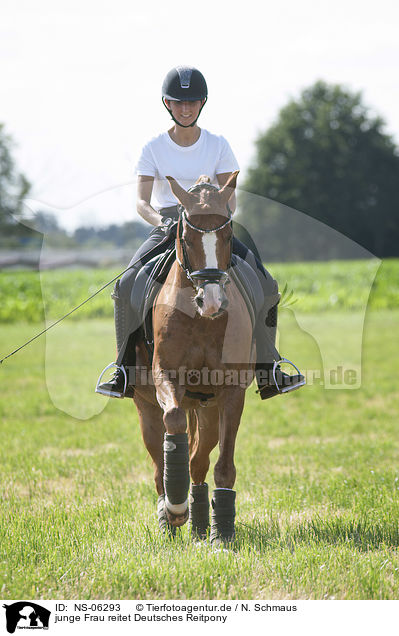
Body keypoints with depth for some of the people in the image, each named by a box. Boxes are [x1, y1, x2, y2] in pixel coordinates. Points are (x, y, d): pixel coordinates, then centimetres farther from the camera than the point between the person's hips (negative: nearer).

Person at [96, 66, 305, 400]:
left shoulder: (218, 146, 4)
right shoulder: (154, 149, 1)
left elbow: (231, 199, -3)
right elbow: (142, 203, -7)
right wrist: (162, 220, -29)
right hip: (167, 230, -1)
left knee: (265, 286, -19)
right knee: (127, 286, -26)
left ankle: (267, 370, -9)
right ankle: (125, 371, -15)